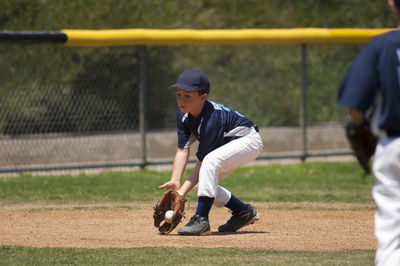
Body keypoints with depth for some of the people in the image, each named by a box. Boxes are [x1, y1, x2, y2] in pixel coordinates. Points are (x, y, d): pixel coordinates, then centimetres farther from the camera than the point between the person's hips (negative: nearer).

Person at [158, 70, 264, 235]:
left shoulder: (212, 119, -35)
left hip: (248, 141, -10)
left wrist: (182, 192, -33)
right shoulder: (183, 115, -12)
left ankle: (201, 220, -35)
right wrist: (175, 182, -25)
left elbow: (202, 162, -32)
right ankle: (244, 212, 18)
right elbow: (183, 150, -13)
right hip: (225, 144, 10)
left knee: (211, 161, -35)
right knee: (198, 184, 2)